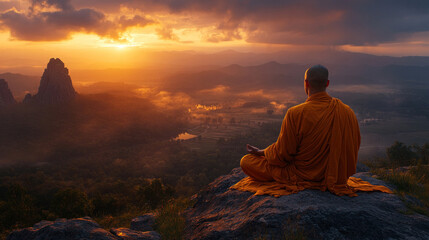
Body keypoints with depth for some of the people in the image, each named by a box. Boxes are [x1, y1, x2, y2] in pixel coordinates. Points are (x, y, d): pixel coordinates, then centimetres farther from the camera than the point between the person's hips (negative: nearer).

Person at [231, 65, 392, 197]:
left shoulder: (295, 114, -24)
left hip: (303, 176, -6)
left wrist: (260, 152, 4)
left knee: (246, 161, 3)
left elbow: (283, 154, -16)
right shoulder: (347, 112, -8)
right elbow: (354, 148, 5)